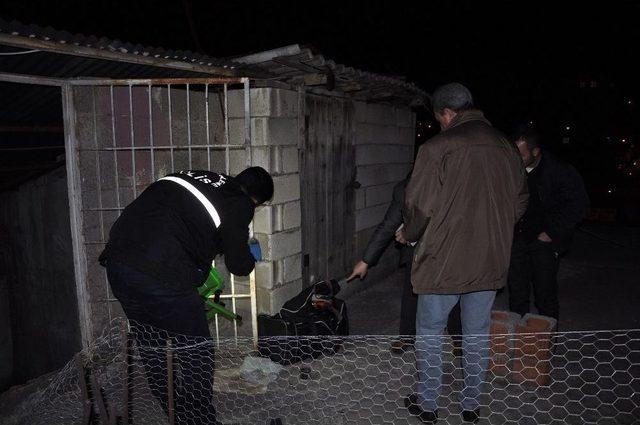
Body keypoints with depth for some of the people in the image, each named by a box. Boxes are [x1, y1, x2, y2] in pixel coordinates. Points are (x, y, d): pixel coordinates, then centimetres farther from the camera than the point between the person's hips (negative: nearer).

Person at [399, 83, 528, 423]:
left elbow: (419, 206, -13)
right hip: (491, 261, 5)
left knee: (430, 332, 12)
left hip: (443, 259, -5)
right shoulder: (505, 147, 4)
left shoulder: (437, 147, -14)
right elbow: (520, 203, 12)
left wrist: (409, 235, 6)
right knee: (477, 333, 17)